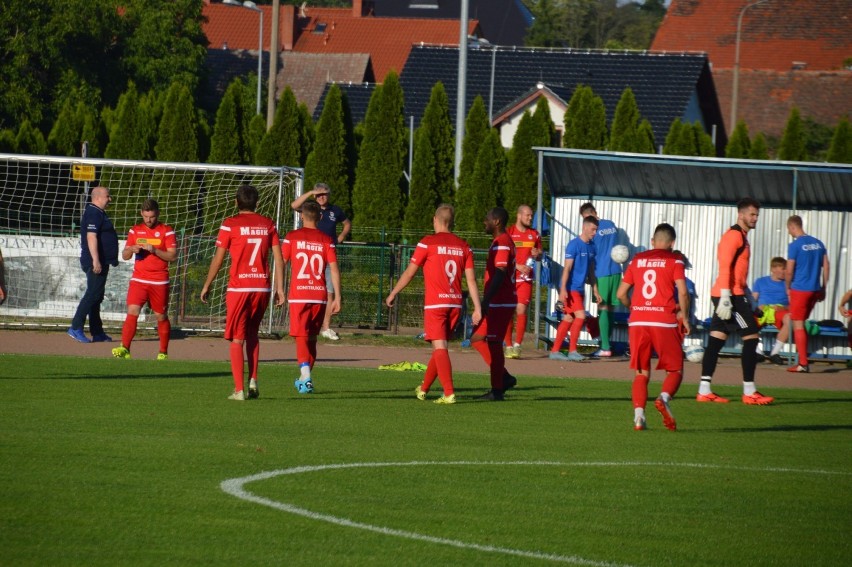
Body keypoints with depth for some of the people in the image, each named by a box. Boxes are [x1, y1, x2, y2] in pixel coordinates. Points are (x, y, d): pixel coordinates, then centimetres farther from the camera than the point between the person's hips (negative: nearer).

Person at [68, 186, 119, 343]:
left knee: (96, 296, 11)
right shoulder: (94, 214, -14)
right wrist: (96, 260, -29)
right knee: (93, 295, -13)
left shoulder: (97, 213, 19)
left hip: (101, 262, 11)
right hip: (96, 263, -11)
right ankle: (76, 327, -16)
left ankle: (97, 333, 15)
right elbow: (91, 237, -23)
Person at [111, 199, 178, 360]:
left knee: (161, 317, 7)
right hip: (138, 280, 2)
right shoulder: (135, 231, 10)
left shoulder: (167, 231, 0)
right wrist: (132, 250, -11)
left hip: (159, 281, -2)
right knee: (132, 312, -14)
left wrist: (154, 250, -20)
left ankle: (163, 352, 20)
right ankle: (124, 349, -21)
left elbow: (173, 256, -7)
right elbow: (125, 256, 11)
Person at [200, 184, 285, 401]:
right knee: (252, 334, 21)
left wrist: (207, 286, 8)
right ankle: (253, 380, 8)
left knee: (236, 339, 3)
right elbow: (278, 258, 4)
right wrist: (280, 288, 8)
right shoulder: (268, 224, 6)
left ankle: (239, 389, -2)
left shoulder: (230, 224, -4)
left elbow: (218, 259, -3)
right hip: (262, 286, 4)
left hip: (239, 288, -4)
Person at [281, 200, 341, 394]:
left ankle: (306, 375, -27)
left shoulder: (292, 237, 0)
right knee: (312, 337, 15)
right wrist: (337, 297, 1)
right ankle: (305, 378, 25)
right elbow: (334, 269, -1)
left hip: (299, 295, -3)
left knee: (301, 336, -7)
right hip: (320, 296, 3)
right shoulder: (326, 240, 4)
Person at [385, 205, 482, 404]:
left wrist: (393, 294, 11)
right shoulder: (464, 246, 7)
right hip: (456, 304, 5)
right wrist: (477, 308, 5)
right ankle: (423, 389, 30)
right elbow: (471, 279, 4)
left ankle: (449, 393, -17)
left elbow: (409, 273, 0)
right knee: (440, 347, 16)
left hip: (435, 304, -5)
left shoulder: (428, 243, -5)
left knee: (440, 348, -6)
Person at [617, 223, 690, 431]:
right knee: (675, 369, 7)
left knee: (642, 373, 10)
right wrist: (685, 317, 5)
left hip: (637, 321, 3)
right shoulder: (674, 260, 3)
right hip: (664, 321, -3)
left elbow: (621, 293, 13)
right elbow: (682, 292, -8)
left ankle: (638, 414, -8)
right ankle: (664, 398, -22)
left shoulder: (637, 260, 13)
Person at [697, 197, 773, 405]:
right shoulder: (734, 235, -12)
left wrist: (746, 294, 24)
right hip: (730, 295, -10)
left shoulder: (741, 236, 19)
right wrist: (725, 298, -23)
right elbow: (725, 267, -19)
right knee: (751, 336, -7)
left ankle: (704, 391, 6)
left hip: (728, 295, 10)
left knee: (716, 339, 7)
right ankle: (749, 392, -5)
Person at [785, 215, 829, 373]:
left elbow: (789, 271, -11)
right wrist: (823, 288, 16)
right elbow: (826, 267, 9)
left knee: (798, 325, -1)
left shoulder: (795, 245, -11)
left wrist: (788, 288, 5)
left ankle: (803, 363, -5)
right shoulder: (818, 243, 7)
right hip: (815, 289, 6)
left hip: (799, 289, -6)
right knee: (801, 323, 19)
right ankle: (803, 357, 20)